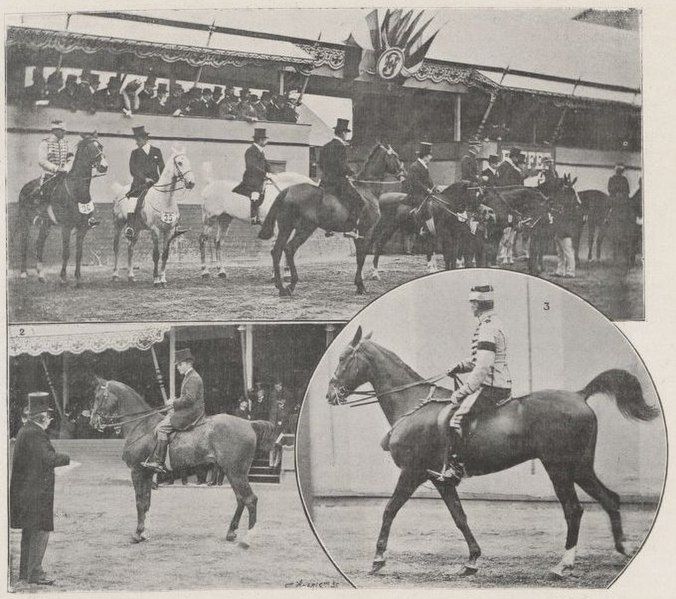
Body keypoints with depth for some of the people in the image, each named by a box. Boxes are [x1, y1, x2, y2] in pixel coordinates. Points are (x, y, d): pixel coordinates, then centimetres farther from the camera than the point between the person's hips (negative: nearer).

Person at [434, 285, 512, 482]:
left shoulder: (487, 330, -19)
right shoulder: (493, 324, 15)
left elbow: (483, 368, -26)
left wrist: (461, 393, -21)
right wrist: (461, 366, 14)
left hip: (490, 389, -11)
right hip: (500, 386, 11)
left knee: (451, 419, -17)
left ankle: (455, 467, -14)